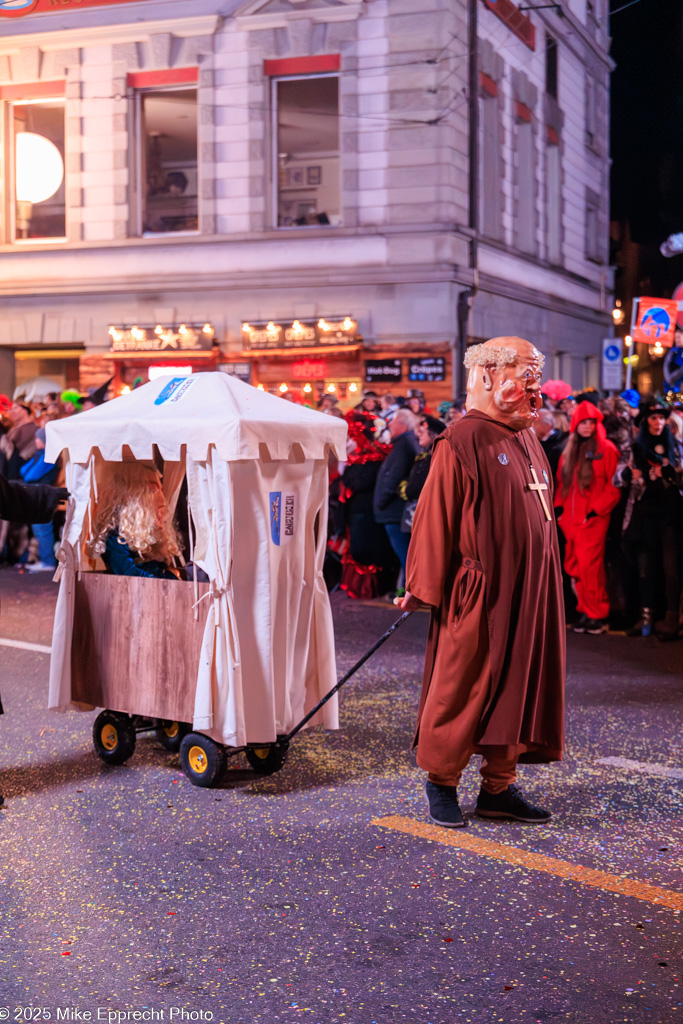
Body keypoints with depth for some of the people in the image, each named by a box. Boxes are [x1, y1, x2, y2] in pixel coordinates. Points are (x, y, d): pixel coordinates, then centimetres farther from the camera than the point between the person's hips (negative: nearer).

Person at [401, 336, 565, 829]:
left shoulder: (528, 441, 12)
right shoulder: (462, 442, -13)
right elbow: (436, 518, -12)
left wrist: (542, 592, 17)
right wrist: (425, 588, -12)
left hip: (527, 596, 8)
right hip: (477, 596, -8)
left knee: (517, 689, 11)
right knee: (461, 690, 3)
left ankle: (499, 786, 22)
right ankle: (442, 783, 19)